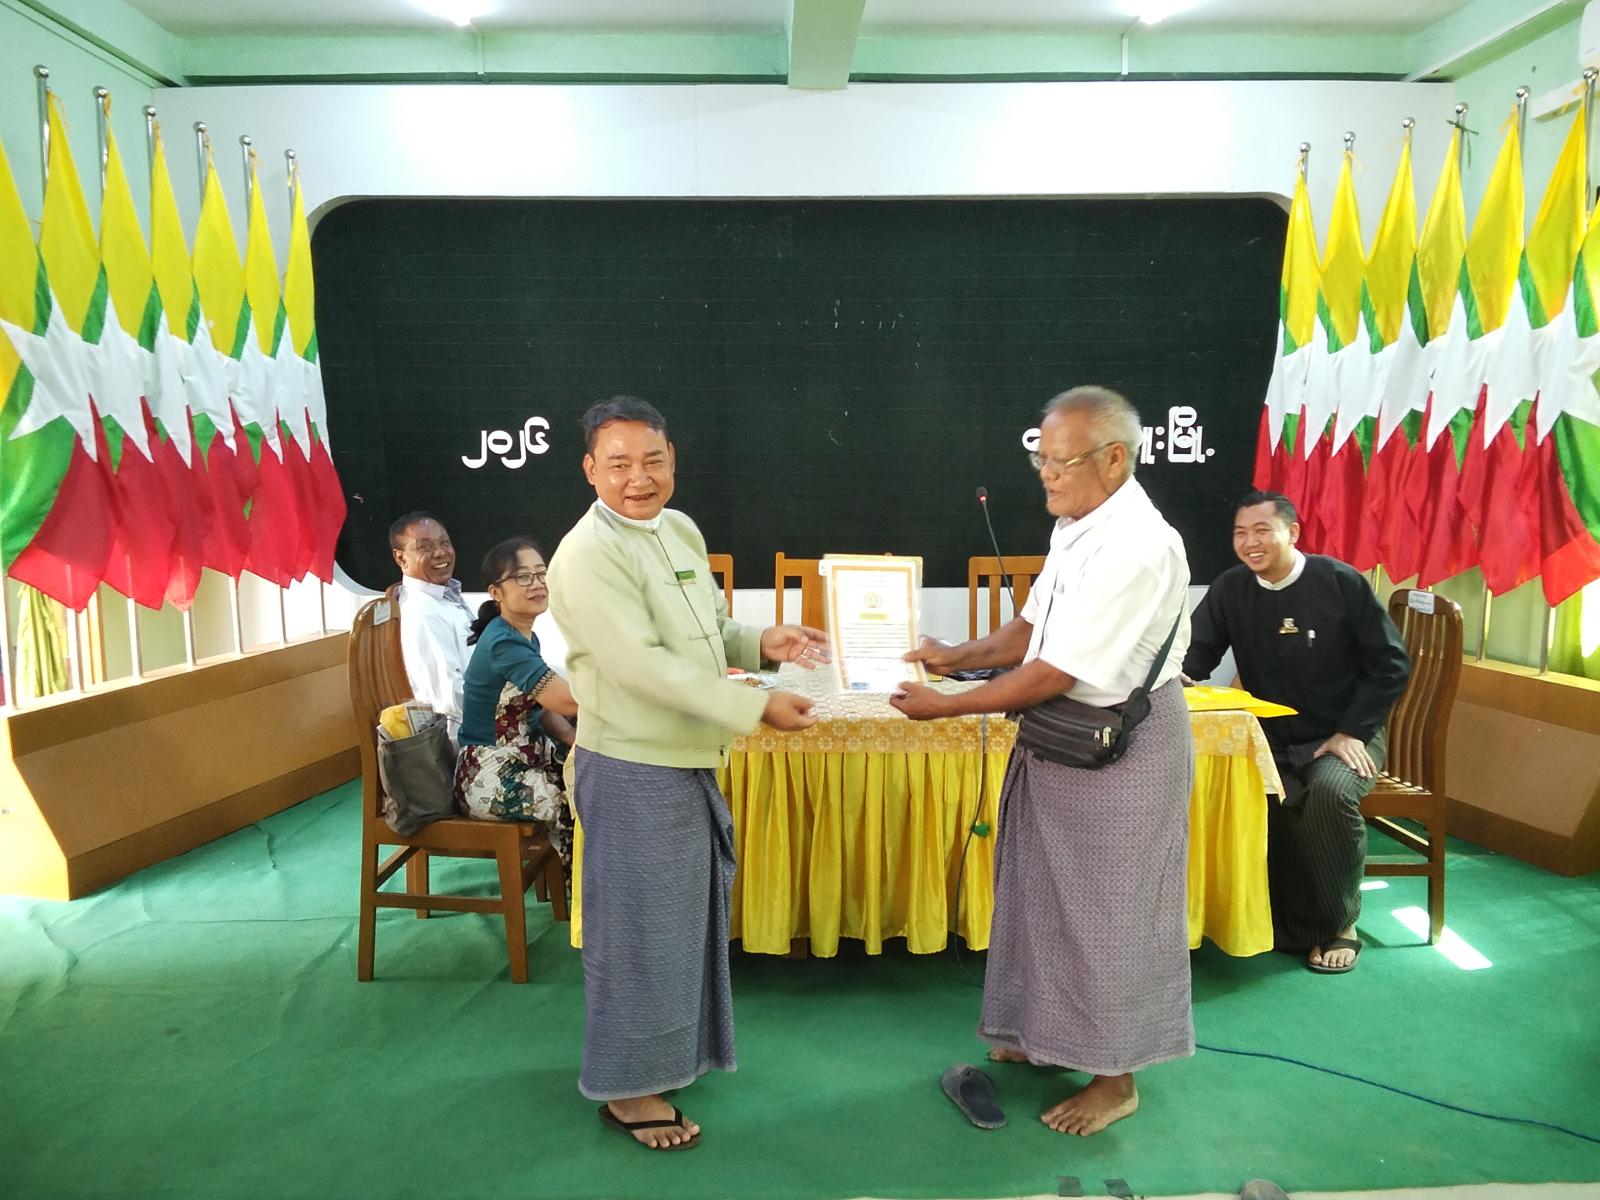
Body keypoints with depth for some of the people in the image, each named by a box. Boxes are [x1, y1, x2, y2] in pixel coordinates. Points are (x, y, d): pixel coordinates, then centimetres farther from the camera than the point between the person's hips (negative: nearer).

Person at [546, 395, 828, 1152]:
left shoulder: (682, 530, 6)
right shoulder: (588, 555, -20)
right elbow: (642, 665, -27)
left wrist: (760, 643, -4)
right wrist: (755, 707, -27)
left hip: (687, 763, 9)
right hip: (633, 772, -8)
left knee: (680, 915, 22)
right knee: (638, 927, 5)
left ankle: (668, 1049, 43)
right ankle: (626, 1088, 25)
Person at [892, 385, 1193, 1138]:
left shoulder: (1136, 547, -26)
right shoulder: (1079, 529, 4)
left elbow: (1055, 674, -26)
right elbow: (1033, 627, 11)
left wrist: (949, 705, -21)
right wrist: (962, 656, -4)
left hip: (1119, 745, -9)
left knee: (1107, 909, 7)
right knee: (1049, 893, 20)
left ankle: (1115, 1078, 27)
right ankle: (1056, 1032, 41)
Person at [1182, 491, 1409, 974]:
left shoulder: (1340, 582, -8)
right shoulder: (1229, 589, 3)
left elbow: (1390, 663, -4)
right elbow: (1195, 656, 3)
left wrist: (1351, 732, -12)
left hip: (1342, 737, -2)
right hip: (1270, 741, 3)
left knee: (1330, 792, -32)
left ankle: (1338, 925, -9)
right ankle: (1294, 927, -8)